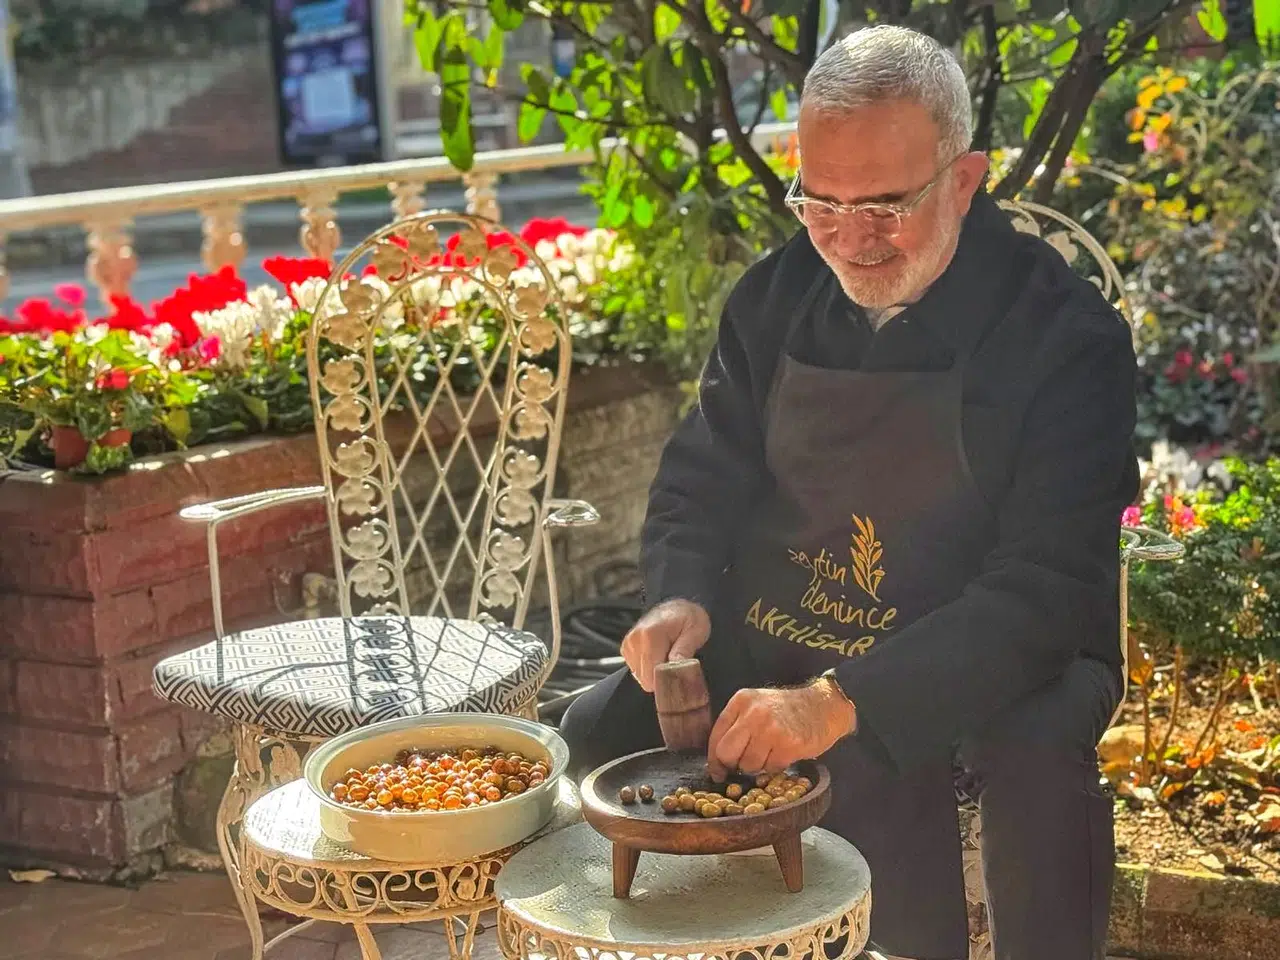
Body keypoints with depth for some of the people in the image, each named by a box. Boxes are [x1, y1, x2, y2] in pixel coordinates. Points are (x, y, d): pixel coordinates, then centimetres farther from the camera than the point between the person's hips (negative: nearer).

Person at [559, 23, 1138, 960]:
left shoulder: (1066, 337, -16)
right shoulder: (778, 296, 0)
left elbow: (1042, 591, -22)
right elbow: (702, 475, 10)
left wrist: (841, 703, -35)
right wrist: (680, 597, -14)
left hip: (985, 667, -5)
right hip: (776, 645, 5)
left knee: (1037, 757, -35)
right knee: (601, 733, -11)